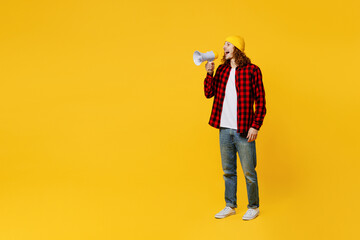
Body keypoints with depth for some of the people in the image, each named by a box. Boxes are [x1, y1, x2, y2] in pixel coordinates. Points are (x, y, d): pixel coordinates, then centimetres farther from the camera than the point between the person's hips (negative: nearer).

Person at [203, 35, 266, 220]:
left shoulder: (252, 70, -5)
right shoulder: (221, 70, 11)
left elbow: (260, 100, -6)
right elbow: (209, 93, 9)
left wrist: (255, 126, -12)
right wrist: (209, 73, -3)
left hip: (243, 130, -5)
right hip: (224, 129, 5)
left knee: (249, 172, 5)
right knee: (228, 171, 15)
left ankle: (253, 207, 22)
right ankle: (230, 206, 28)